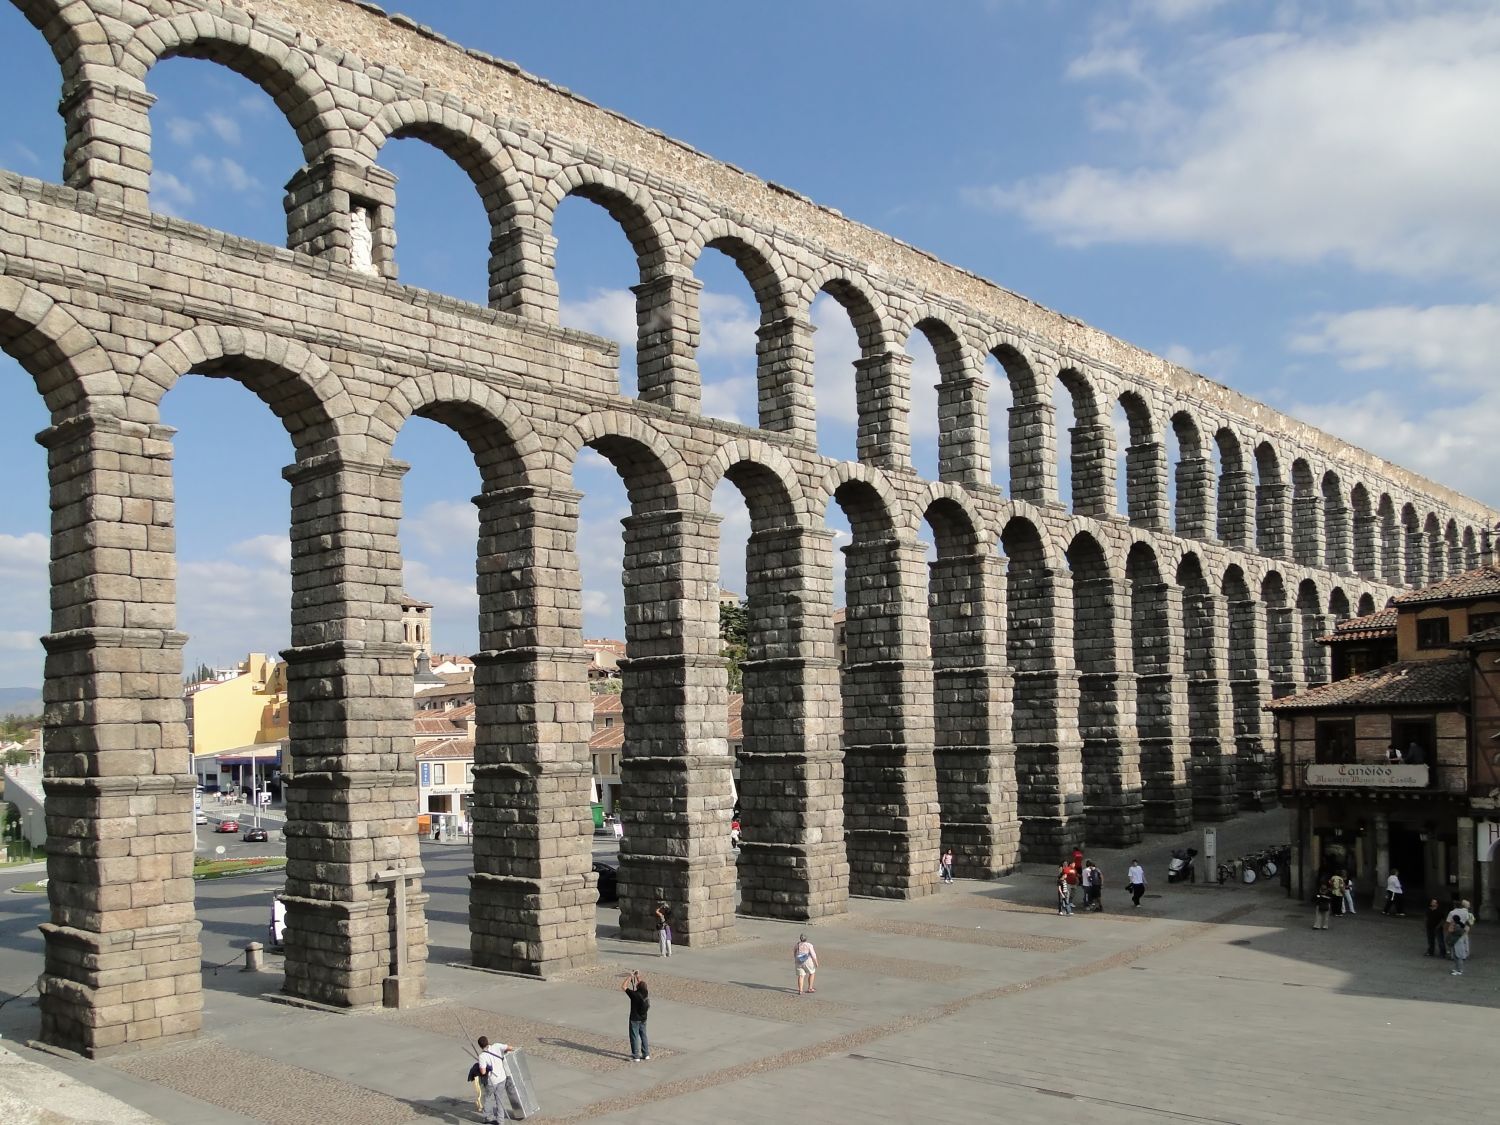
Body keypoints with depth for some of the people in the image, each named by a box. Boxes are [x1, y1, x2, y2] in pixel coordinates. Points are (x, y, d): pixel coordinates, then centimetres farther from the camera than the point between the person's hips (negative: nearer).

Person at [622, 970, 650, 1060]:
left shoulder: (634, 994, -25)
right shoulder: (646, 993, -10)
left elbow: (623, 986, -17)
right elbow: (643, 984, 13)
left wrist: (630, 977, -11)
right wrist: (638, 976, 12)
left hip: (635, 1019, -6)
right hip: (643, 1019, 6)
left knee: (635, 1037, 5)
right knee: (643, 1036, 17)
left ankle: (636, 1057, 10)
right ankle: (646, 1055, 22)